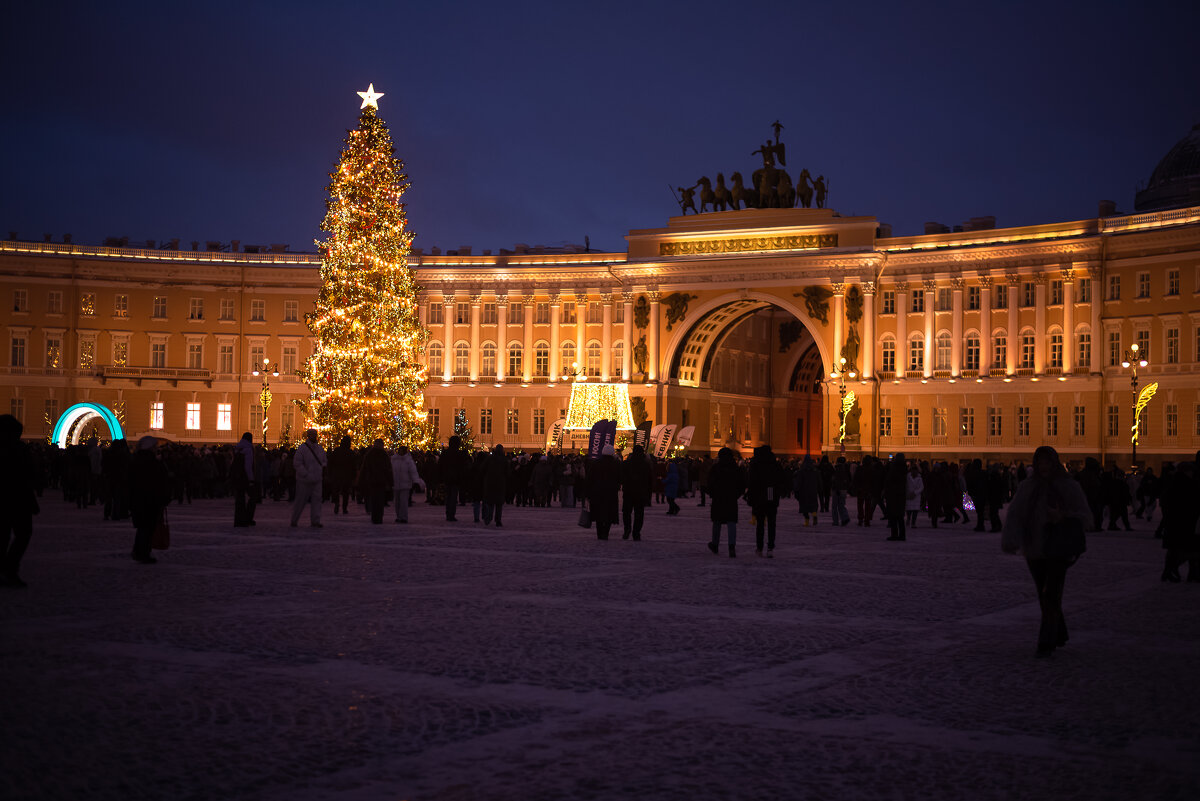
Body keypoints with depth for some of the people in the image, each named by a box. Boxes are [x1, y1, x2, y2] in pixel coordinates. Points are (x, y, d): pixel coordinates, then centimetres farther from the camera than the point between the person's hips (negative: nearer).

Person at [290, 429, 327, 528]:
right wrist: (306, 475, -18)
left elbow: (324, 461, 24)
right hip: (304, 481, -5)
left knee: (316, 500, -5)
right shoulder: (302, 448, -8)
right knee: (300, 501, 3)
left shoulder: (320, 448, 10)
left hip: (316, 480, 5)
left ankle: (315, 522, -5)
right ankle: (294, 521, 18)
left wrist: (323, 468, 2)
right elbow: (297, 463, -13)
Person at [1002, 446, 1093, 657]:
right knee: (1045, 597, 14)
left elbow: (1085, 517, -7)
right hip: (1034, 550, 4)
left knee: (1051, 596, -14)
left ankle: (1046, 644, -12)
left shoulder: (1070, 487, -4)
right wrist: (1011, 540, -25)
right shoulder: (1027, 487, 2)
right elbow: (1015, 515, -7)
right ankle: (1059, 636, 33)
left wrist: (1063, 517, -26)